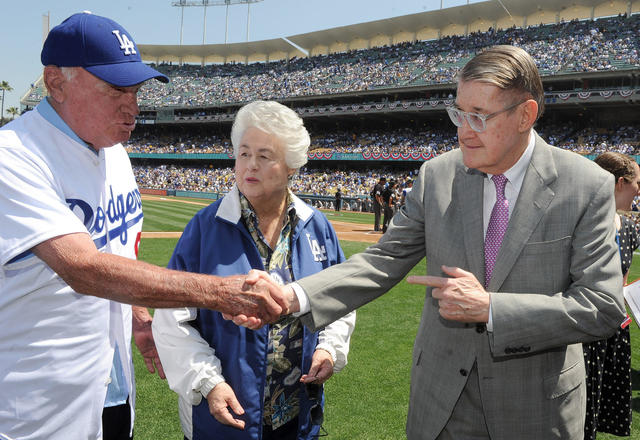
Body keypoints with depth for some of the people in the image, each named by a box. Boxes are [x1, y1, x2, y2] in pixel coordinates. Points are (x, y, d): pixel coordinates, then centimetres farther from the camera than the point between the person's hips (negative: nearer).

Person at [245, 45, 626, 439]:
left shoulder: (589, 187, -13)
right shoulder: (437, 175, -5)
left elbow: (603, 307, -15)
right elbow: (385, 260, -6)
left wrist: (488, 307, -23)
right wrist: (293, 297, -20)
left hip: (536, 408, -2)